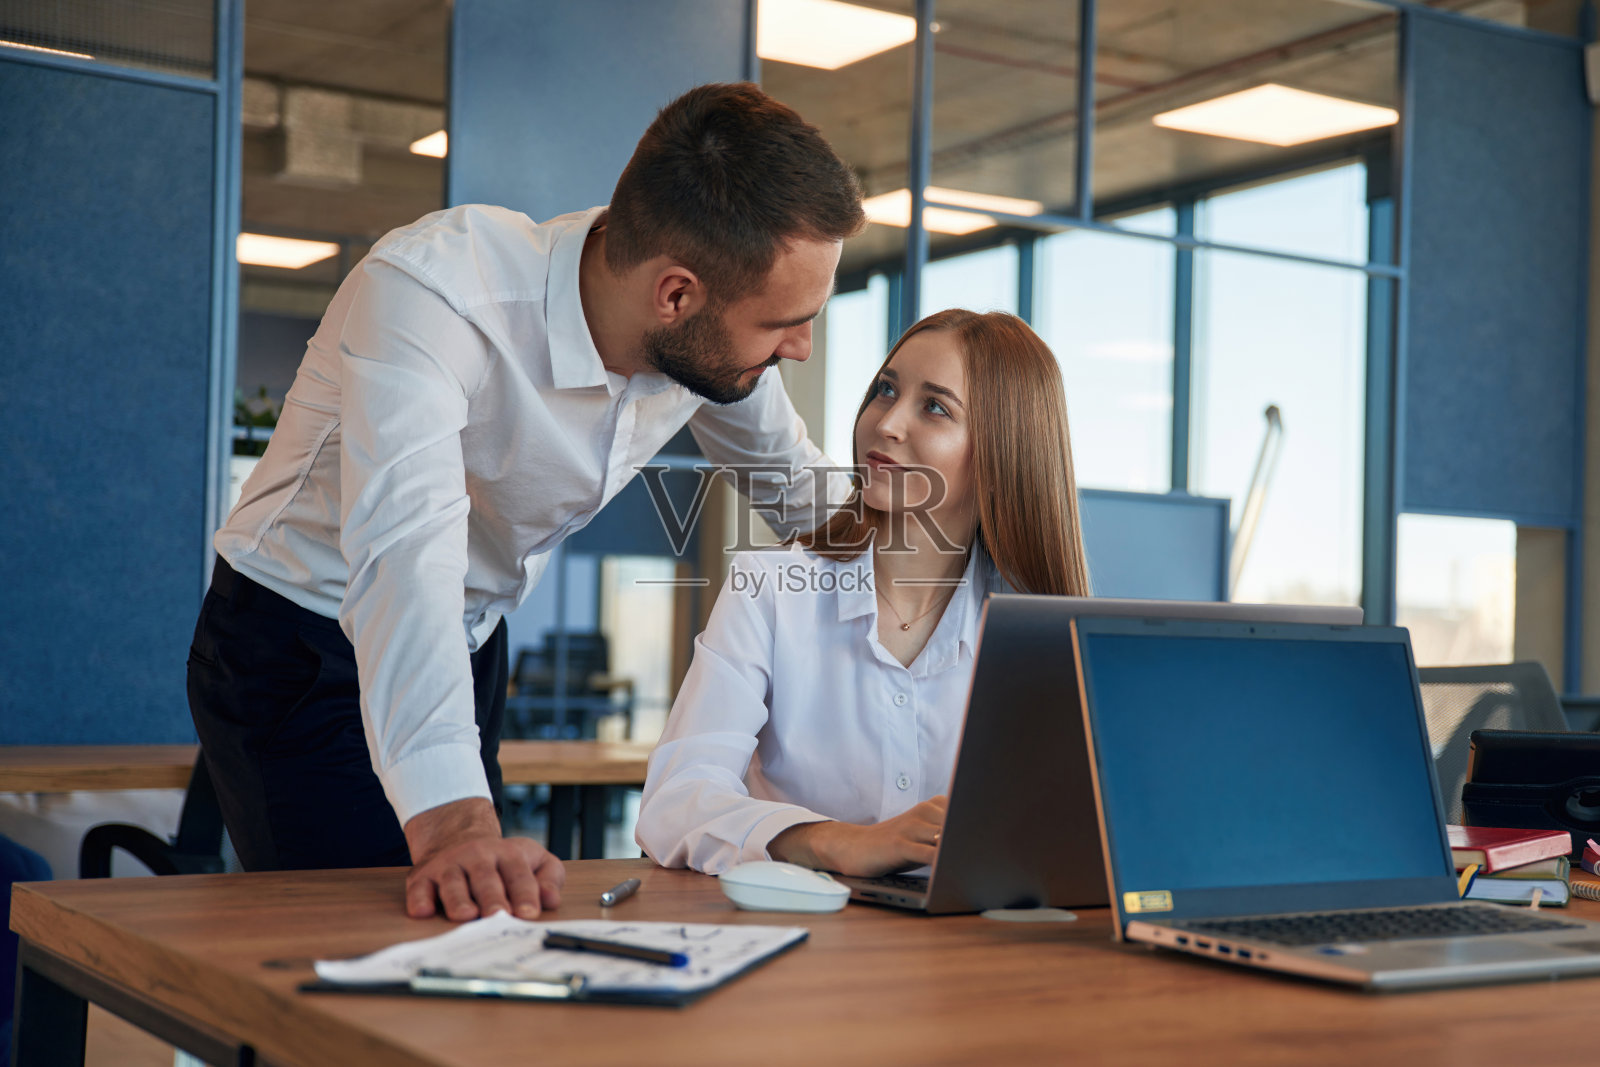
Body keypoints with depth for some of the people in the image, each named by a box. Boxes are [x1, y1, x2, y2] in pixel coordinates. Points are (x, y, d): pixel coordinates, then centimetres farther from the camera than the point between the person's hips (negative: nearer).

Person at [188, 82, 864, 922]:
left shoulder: (716, 334, -13)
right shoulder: (429, 291, -33)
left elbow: (793, 487, 9)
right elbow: (405, 555, -46)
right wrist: (450, 819, -57)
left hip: (468, 652, 6)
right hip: (299, 651, -6)